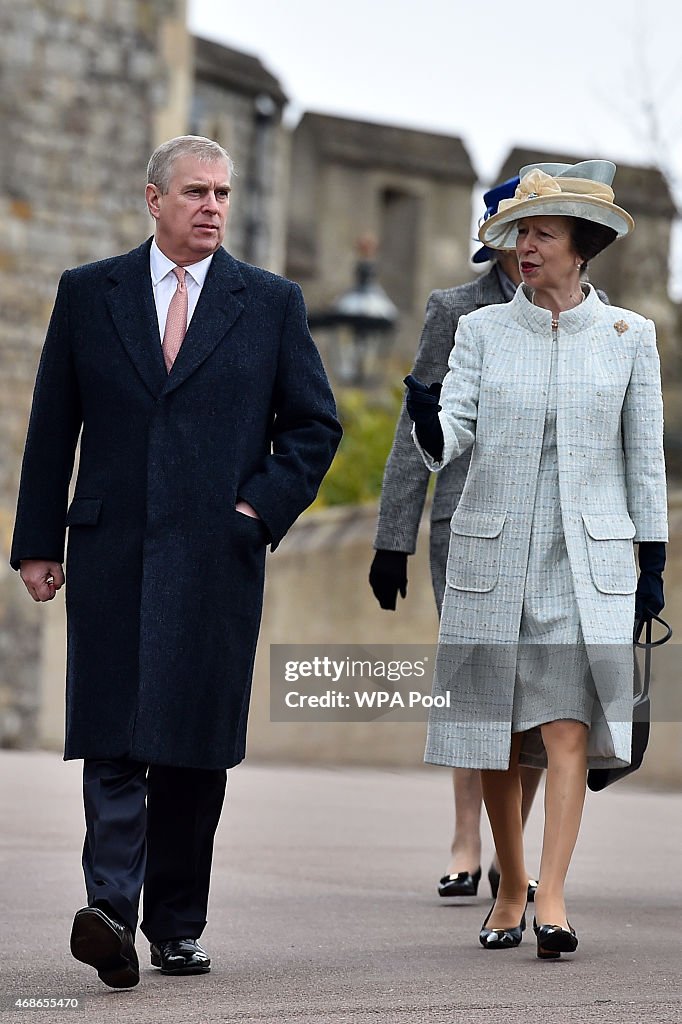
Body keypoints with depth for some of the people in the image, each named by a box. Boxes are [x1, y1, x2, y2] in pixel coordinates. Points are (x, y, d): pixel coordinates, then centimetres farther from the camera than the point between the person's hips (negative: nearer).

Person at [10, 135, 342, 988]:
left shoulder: (272, 303, 9)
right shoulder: (87, 293, 9)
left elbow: (314, 424, 12)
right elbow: (51, 428, 10)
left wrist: (262, 508, -1)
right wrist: (37, 542, 5)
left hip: (216, 556, 0)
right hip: (111, 550, 0)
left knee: (195, 745, 2)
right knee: (114, 736, -9)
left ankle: (176, 924, 12)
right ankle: (111, 909, -17)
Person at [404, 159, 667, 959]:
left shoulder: (628, 337, 3)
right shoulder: (482, 330, 3)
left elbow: (644, 457, 7)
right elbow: (447, 440, -6)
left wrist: (652, 563, 6)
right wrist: (427, 418, -29)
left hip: (588, 559, -1)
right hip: (492, 555, 2)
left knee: (568, 729, -12)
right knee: (496, 738, 6)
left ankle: (551, 903, -15)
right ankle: (508, 893, 21)